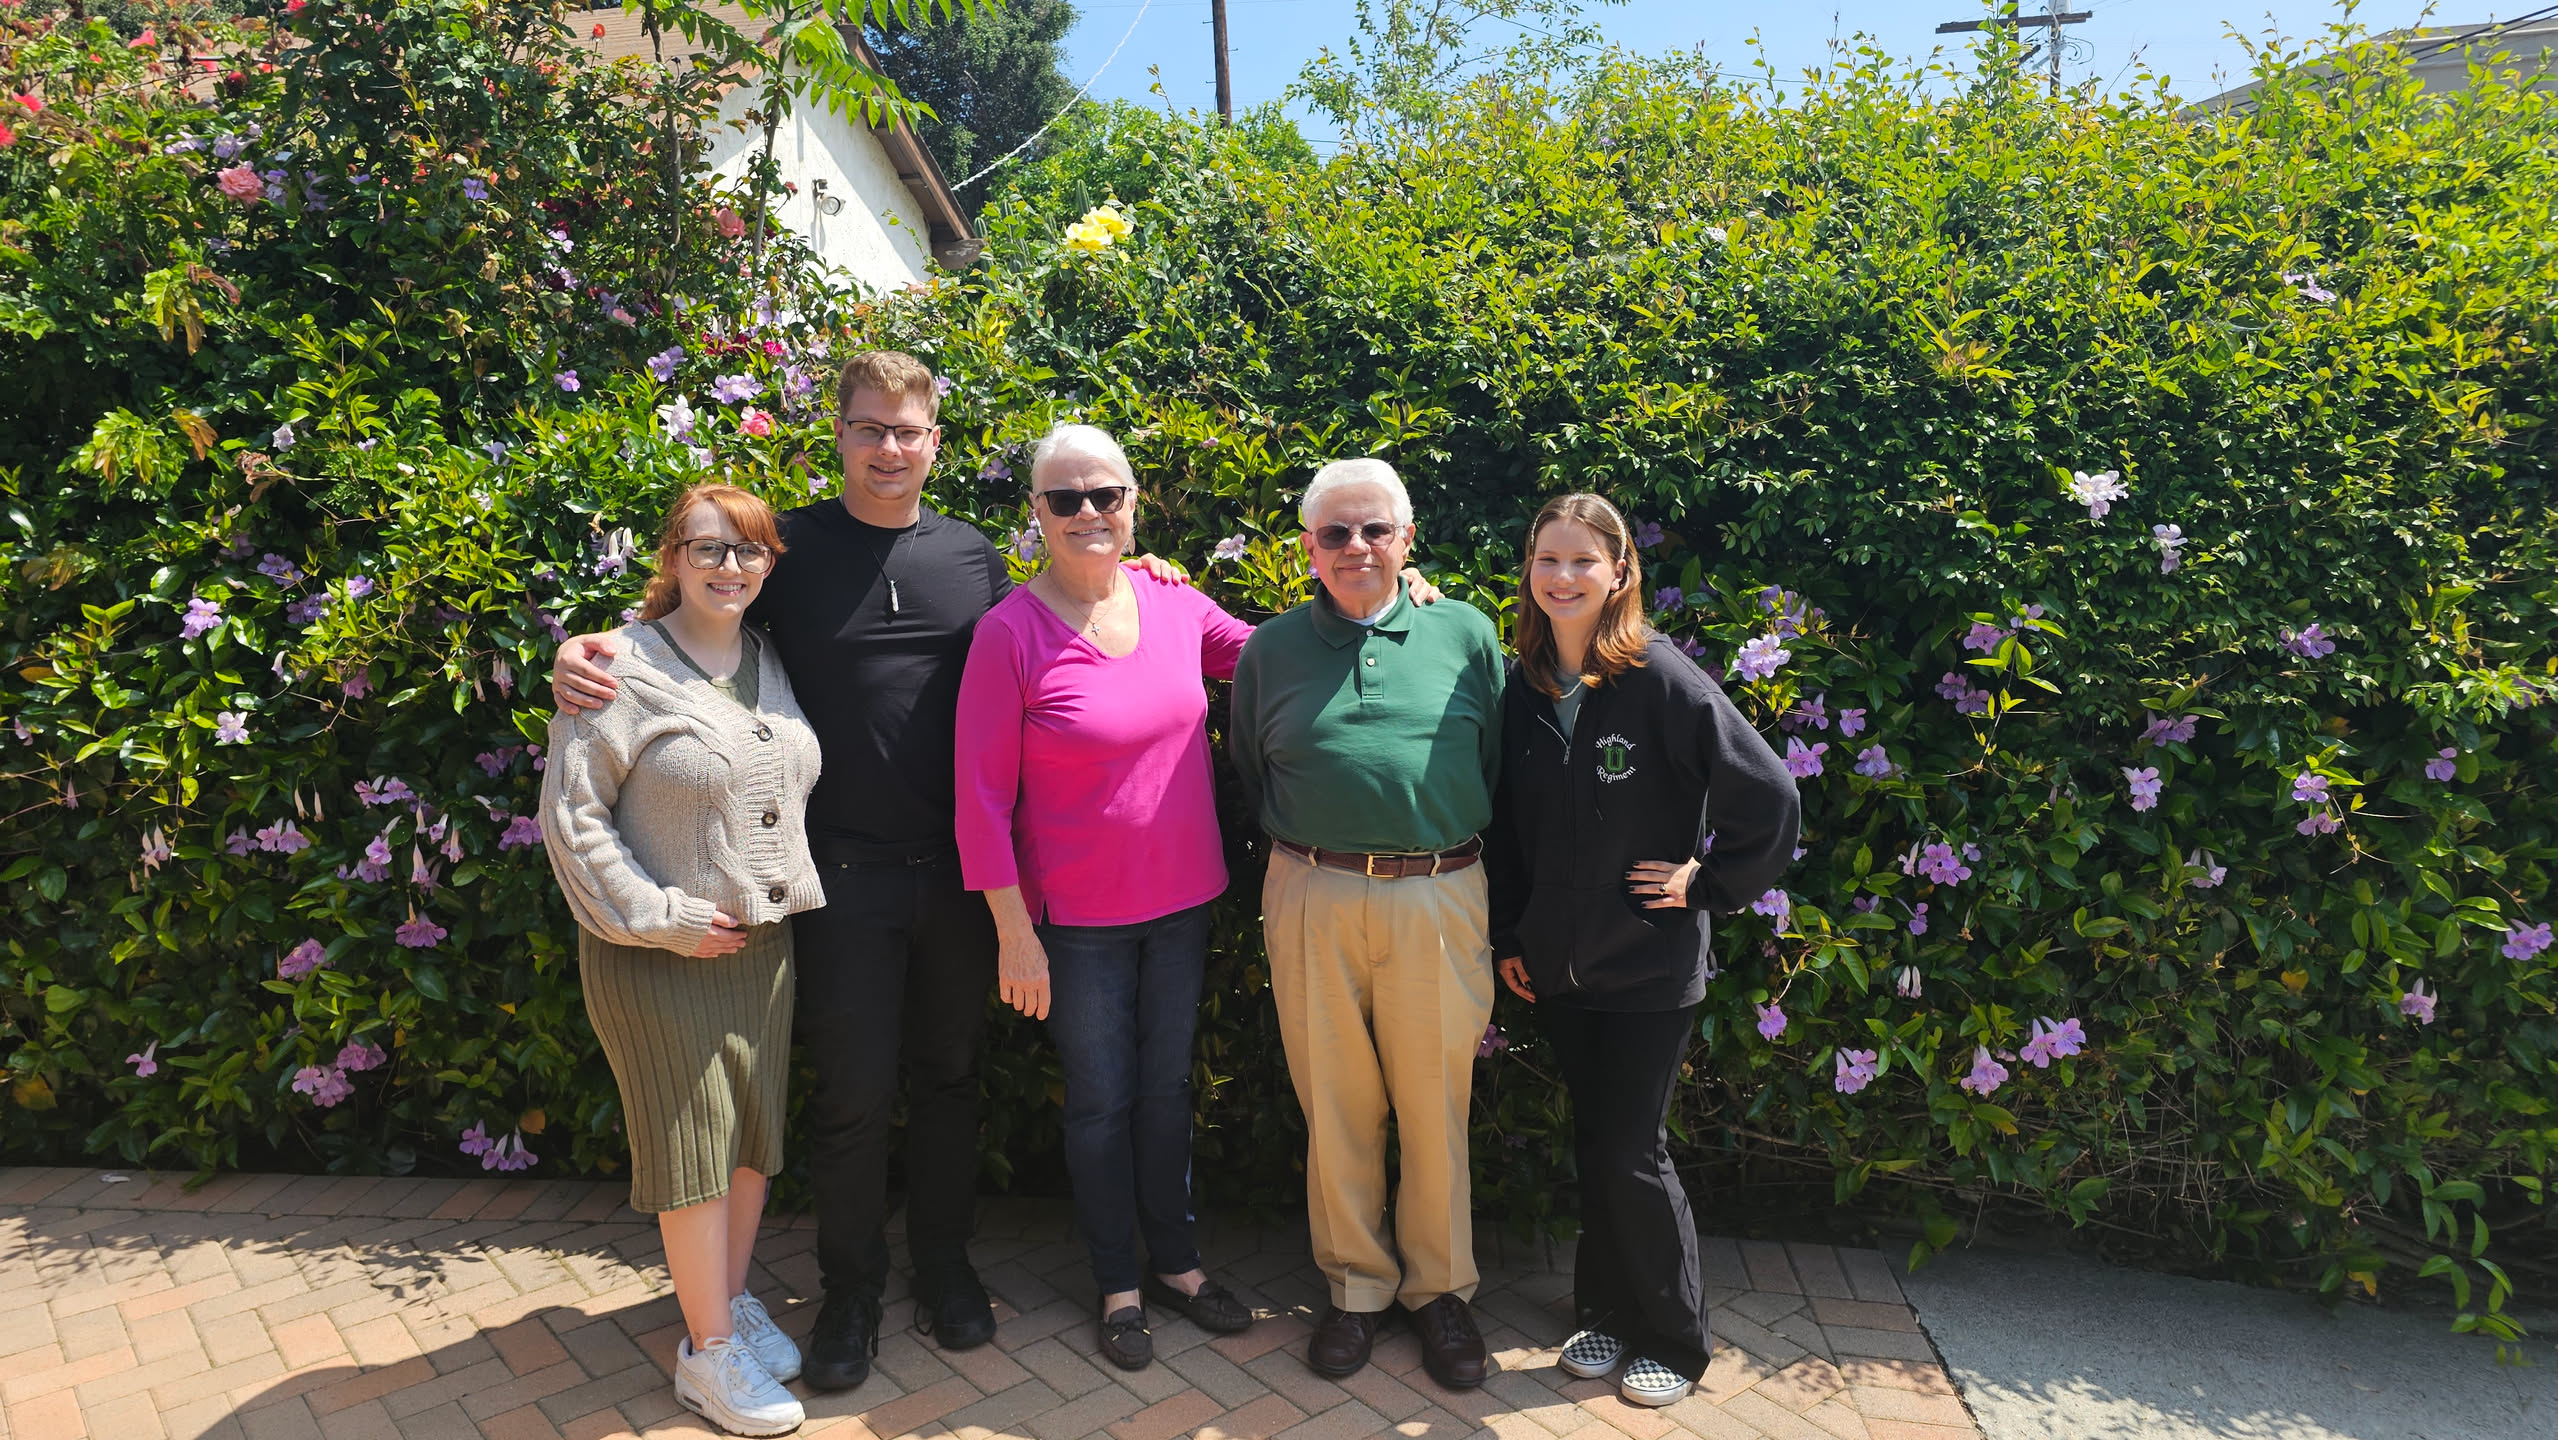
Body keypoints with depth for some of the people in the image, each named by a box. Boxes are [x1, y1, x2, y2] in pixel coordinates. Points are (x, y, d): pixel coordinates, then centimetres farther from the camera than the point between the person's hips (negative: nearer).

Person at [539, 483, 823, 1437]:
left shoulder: (773, 666, 7)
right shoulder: (625, 669, -12)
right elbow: (571, 816, -13)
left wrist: (792, 890, 7)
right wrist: (661, 920, -15)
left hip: (765, 942, 6)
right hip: (659, 956, -6)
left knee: (756, 1130, 15)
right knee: (694, 1139, 3)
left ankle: (733, 1301, 35)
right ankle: (706, 1351, 20)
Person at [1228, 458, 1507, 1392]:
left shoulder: (1467, 635, 5)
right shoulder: (1270, 649, 7)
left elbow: (1504, 774, 8)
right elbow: (1247, 779, 16)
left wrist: (1502, 903, 7)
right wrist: (1300, 859, 8)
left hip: (1439, 900, 0)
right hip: (1312, 902, 1)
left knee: (1434, 1105, 9)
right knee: (1336, 1104, 10)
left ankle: (1441, 1289, 29)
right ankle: (1357, 1285, 30)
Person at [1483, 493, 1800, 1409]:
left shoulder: (1662, 679, -16)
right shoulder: (1522, 686, 1)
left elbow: (1771, 799, -17)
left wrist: (1709, 883, -11)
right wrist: (1508, 936, 9)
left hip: (1650, 964, -5)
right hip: (1557, 962, 5)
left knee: (1630, 1153, 2)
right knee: (1593, 1145, 16)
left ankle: (1673, 1341, 25)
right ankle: (1608, 1315, 35)